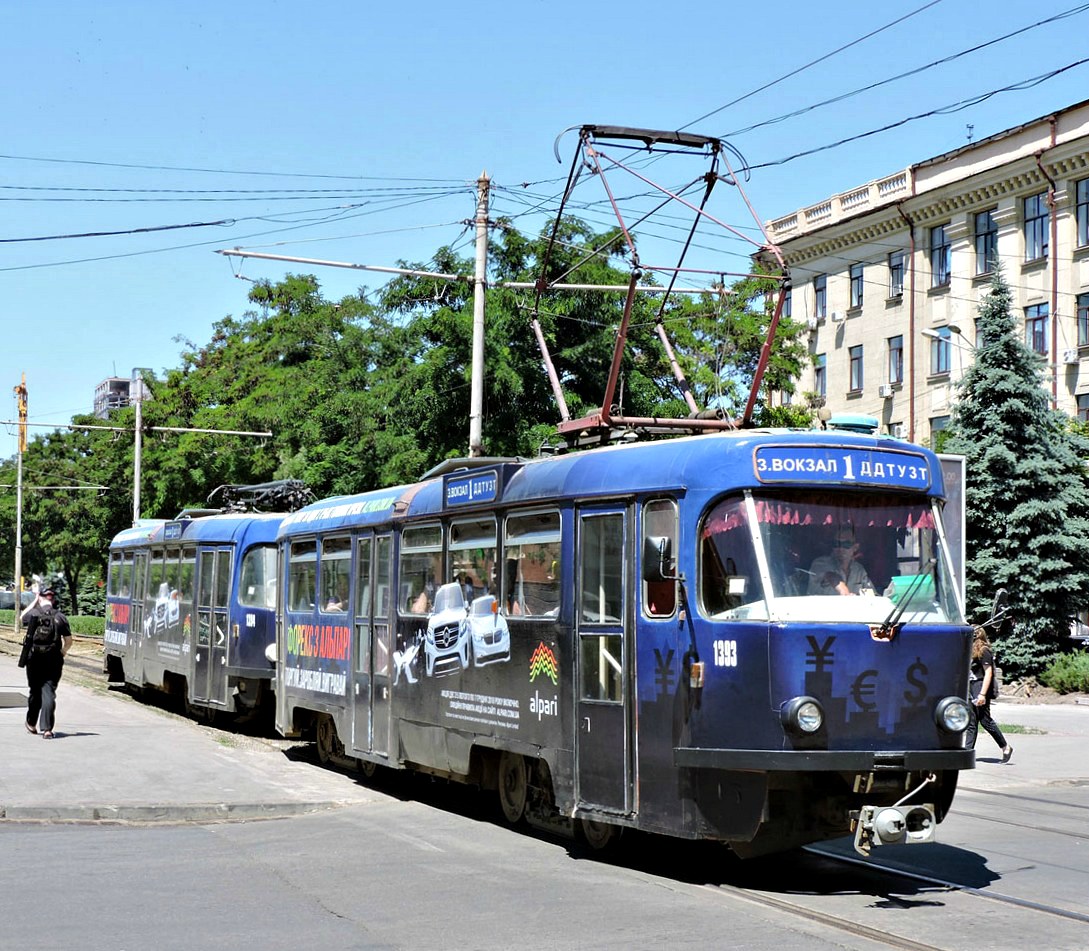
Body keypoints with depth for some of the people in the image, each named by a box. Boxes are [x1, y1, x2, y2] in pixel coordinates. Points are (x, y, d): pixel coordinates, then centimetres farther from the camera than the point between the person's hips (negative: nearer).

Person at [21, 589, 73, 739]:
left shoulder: (33, 614, -3)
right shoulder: (60, 617, -2)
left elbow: (23, 617, 22)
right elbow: (69, 641, 2)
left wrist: (34, 601, 25)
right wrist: (62, 653, 20)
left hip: (34, 660, 1)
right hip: (53, 661, -1)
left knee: (35, 692, 16)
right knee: (49, 693, -2)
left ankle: (31, 724, 32)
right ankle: (47, 728, -12)